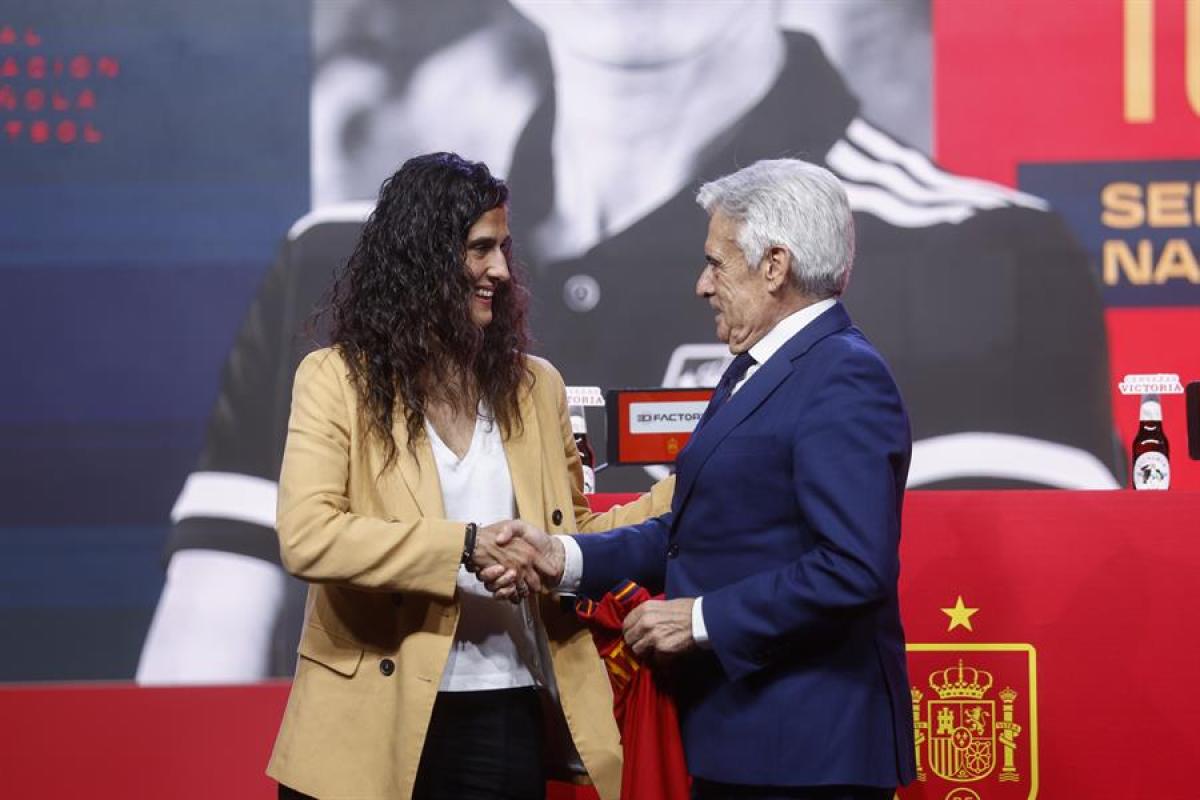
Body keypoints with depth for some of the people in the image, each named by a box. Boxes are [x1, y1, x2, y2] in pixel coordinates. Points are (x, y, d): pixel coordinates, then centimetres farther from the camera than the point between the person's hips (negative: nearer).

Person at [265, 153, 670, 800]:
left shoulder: (534, 385, 11)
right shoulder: (338, 378, -3)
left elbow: (569, 532, 18)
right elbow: (305, 537, -15)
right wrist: (465, 547, -21)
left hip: (503, 717, 4)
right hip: (374, 718, -3)